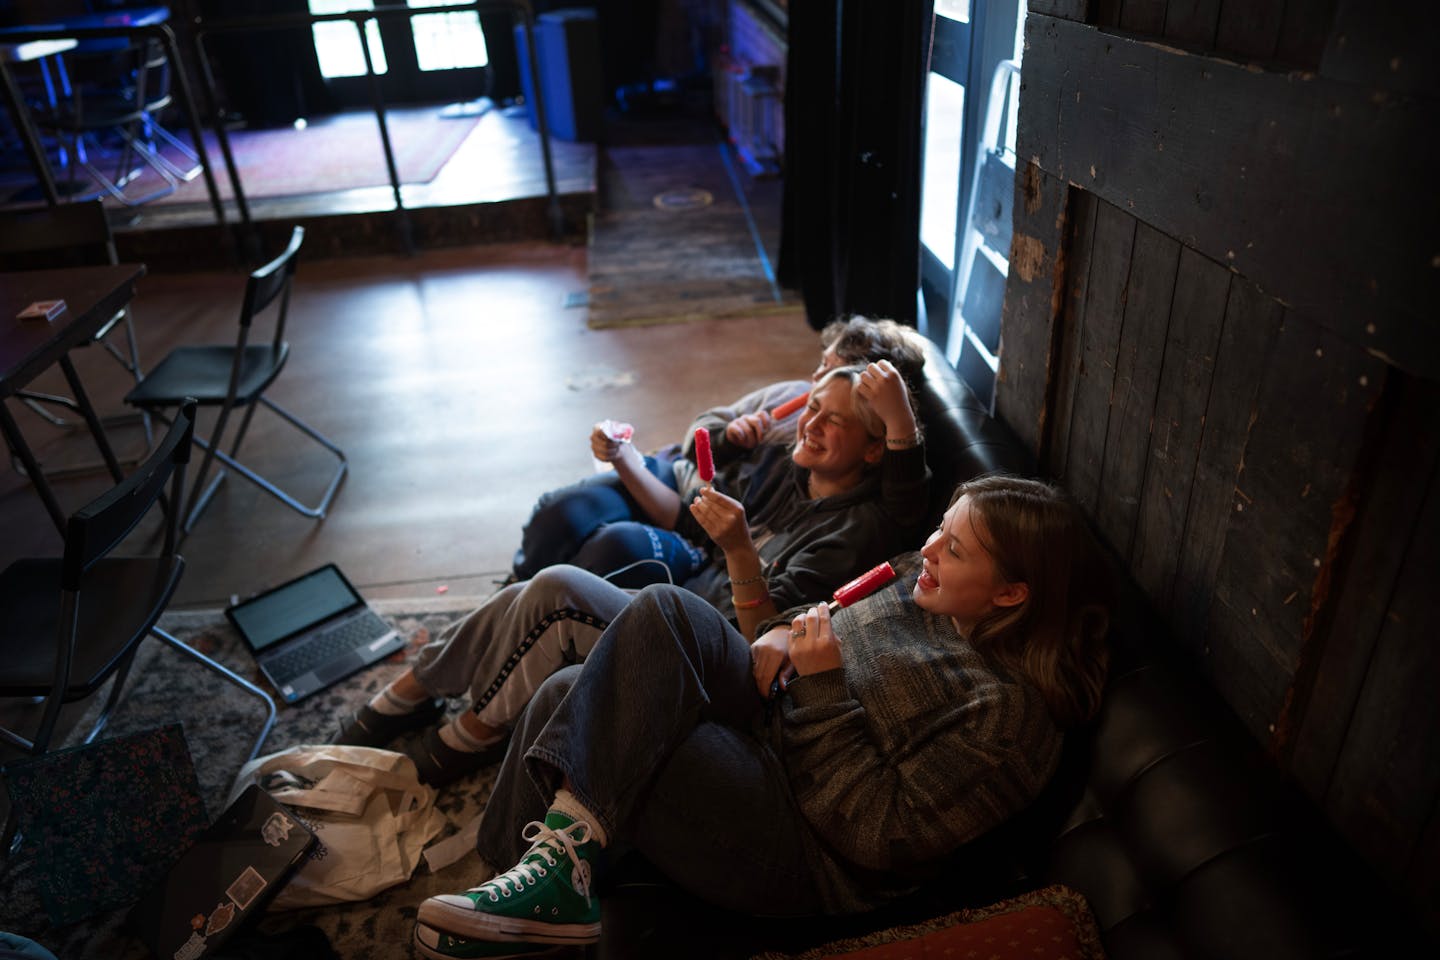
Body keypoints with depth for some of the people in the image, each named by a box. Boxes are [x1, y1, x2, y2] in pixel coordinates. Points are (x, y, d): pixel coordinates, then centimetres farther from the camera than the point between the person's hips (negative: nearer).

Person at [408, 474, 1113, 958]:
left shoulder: (1007, 714, -18)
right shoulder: (919, 577, 5)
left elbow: (880, 837, -20)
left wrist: (825, 686, -23)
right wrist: (783, 636, -3)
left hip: (803, 861, -9)